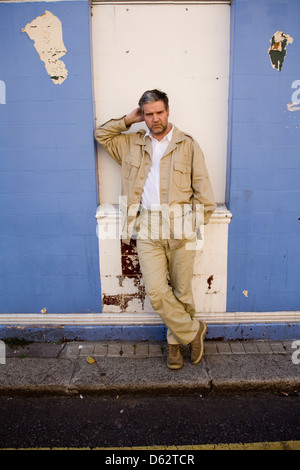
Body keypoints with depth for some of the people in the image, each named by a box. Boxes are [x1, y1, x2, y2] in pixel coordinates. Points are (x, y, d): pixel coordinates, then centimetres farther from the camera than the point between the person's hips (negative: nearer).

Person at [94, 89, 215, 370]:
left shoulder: (188, 144, 10)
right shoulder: (132, 143, 17)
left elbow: (202, 186, 7)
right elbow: (101, 134, 20)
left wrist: (198, 221, 0)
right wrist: (129, 119, 13)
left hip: (180, 227, -1)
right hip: (147, 229, 1)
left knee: (181, 291, 4)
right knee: (156, 291, -7)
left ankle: (175, 340, 27)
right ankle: (192, 331, 14)